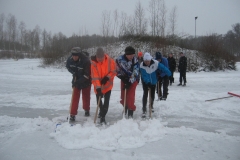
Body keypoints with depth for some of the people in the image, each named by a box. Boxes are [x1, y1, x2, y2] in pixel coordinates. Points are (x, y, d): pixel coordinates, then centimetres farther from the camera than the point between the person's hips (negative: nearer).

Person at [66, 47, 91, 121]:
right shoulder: (70, 59, -13)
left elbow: (87, 75, -26)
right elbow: (68, 66, 9)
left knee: (86, 97, 12)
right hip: (76, 81, 3)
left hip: (86, 82, -3)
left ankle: (87, 110, 36)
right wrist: (74, 72, -9)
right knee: (75, 97, 0)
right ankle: (72, 114, 5)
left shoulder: (86, 61, -28)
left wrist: (79, 81, -32)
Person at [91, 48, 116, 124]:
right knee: (98, 100, 14)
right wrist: (98, 87, -30)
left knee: (106, 101, -4)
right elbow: (94, 77, -21)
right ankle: (102, 110, 44)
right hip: (98, 86, 1)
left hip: (108, 84, -1)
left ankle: (103, 116, 7)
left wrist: (107, 77, -22)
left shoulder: (110, 61, -17)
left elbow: (114, 71, -7)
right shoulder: (93, 63, -18)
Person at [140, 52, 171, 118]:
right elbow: (144, 76, -32)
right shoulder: (142, 66, -27)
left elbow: (163, 68, -23)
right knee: (145, 94, -12)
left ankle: (151, 105, 42)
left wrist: (169, 75, -25)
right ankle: (144, 110, -4)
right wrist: (148, 82, -43)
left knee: (152, 94, 15)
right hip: (146, 82, -2)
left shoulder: (156, 63, -25)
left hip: (153, 82, 2)